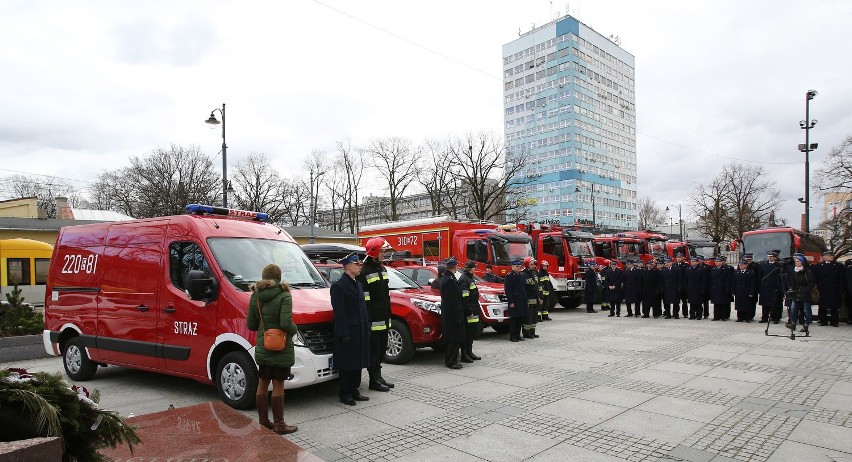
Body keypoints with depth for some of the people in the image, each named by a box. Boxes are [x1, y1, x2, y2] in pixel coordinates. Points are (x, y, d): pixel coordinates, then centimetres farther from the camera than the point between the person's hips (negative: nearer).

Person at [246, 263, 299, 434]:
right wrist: (294, 329, -4)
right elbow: (285, 323, -24)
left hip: (262, 348, 6)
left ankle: (263, 421, 27)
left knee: (262, 384, 16)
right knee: (278, 385, 3)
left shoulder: (255, 297, 2)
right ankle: (279, 424, 11)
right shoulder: (284, 296, -16)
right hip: (281, 349, -5)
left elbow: (250, 324, 4)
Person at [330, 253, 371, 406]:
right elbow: (339, 313, -16)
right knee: (346, 365, 2)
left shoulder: (358, 284, 15)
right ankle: (344, 394, 13)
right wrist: (344, 334, -18)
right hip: (348, 331, -8)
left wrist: (367, 328, 14)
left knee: (358, 363, 14)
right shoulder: (338, 286, -12)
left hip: (360, 331, 8)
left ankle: (354, 391, 25)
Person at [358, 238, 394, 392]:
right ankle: (374, 381, 11)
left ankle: (378, 375, 28)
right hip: (374, 320, -8)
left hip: (384, 319, 9)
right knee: (374, 350, 1)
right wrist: (367, 320, -19)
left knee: (382, 349, 16)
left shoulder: (382, 269, 15)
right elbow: (364, 300, -16)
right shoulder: (364, 272, -13)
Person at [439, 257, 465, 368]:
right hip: (453, 314, -10)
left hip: (447, 314, 10)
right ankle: (450, 362, 6)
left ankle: (449, 360, 24)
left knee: (453, 339, 17)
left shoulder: (445, 278, 11)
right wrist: (457, 318, -20)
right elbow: (452, 301, -22)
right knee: (455, 339, -2)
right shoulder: (450, 280, -21)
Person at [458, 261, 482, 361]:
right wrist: (469, 311, -22)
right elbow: (465, 297, -20)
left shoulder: (469, 278, 19)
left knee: (473, 330, 14)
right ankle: (464, 354, -1)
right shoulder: (463, 279, -14)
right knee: (467, 332, -6)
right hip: (468, 311, -10)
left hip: (473, 309, 10)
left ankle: (469, 352, 24)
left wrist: (476, 307, 21)